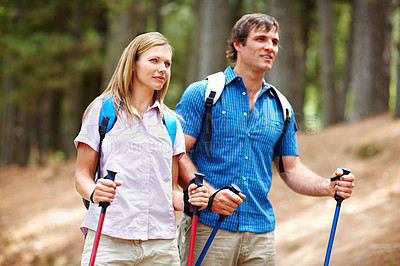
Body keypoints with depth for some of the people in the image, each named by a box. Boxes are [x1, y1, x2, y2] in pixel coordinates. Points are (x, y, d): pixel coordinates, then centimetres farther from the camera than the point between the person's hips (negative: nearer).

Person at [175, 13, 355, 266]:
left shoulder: (280, 109, 15)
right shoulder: (202, 94, 0)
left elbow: (292, 168, 16)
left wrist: (329, 186, -2)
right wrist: (210, 194, -20)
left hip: (261, 233, 4)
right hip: (208, 227, -4)